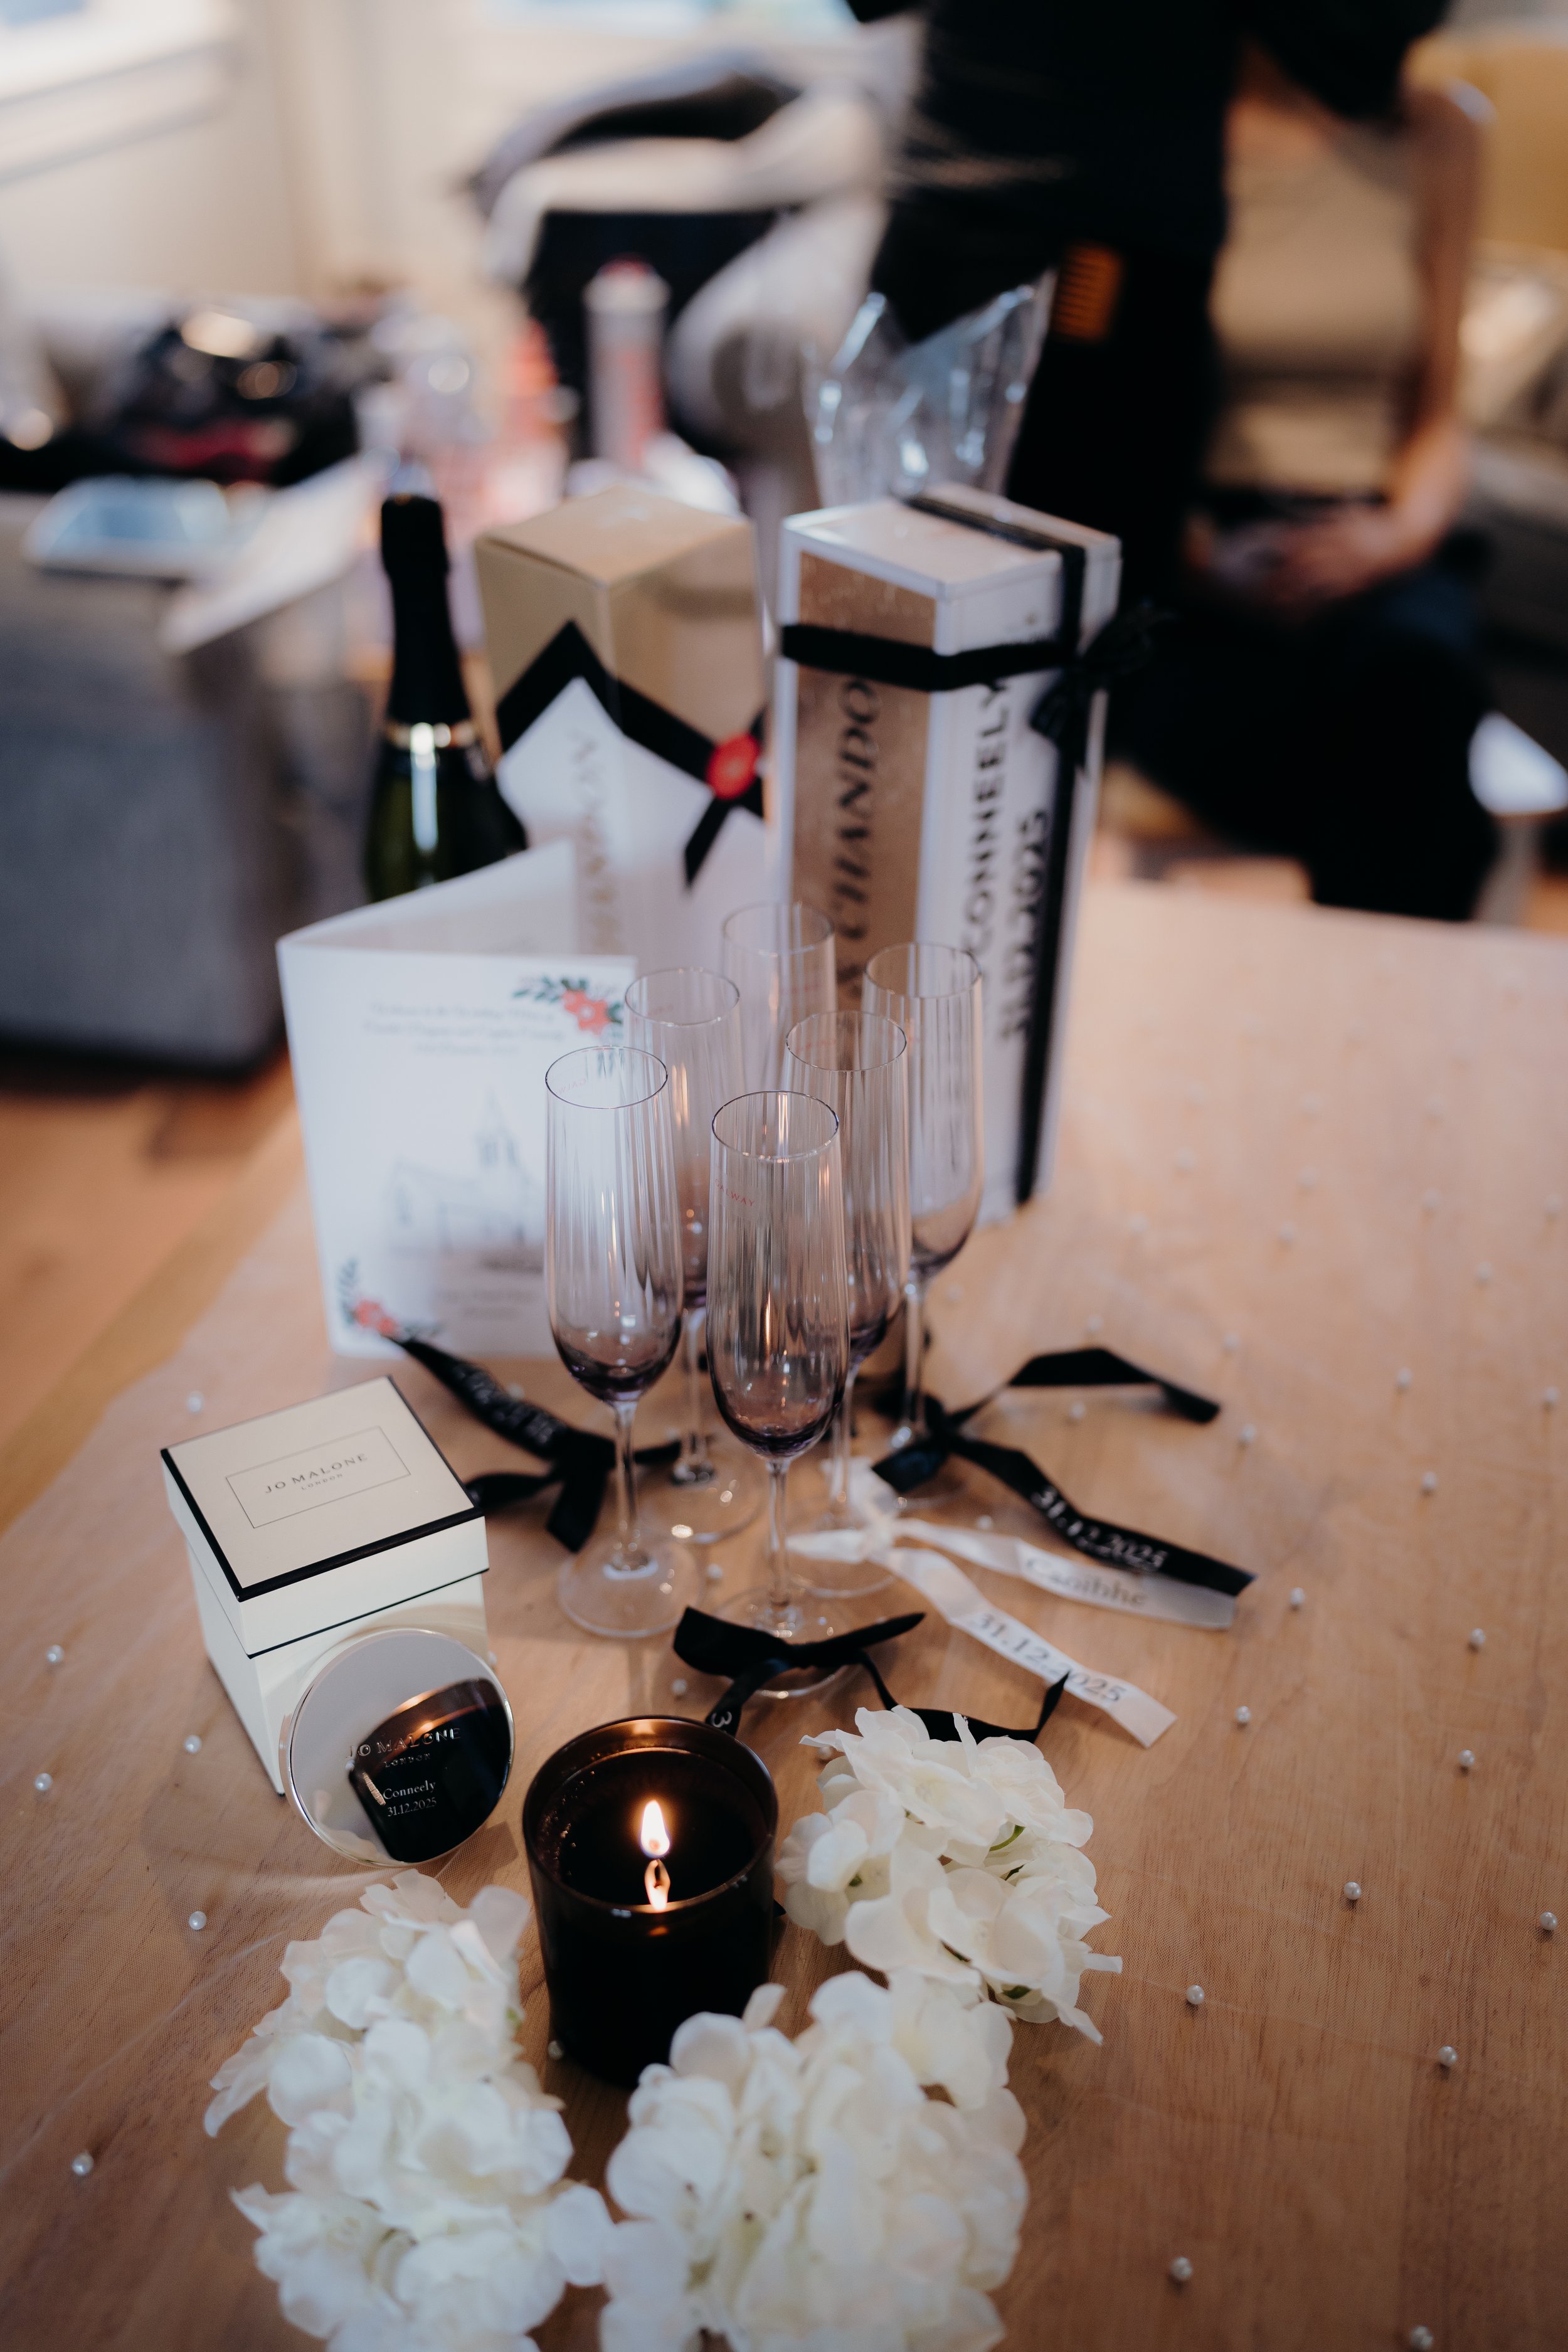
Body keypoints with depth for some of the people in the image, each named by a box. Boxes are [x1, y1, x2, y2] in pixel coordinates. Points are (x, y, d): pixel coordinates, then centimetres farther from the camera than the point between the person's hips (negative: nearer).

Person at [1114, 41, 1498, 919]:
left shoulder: (1432, 136, 13)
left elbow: (1439, 417, 16)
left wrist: (1402, 531, -6)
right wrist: (1183, 546, -14)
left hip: (1361, 549, 3)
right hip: (1180, 575, -3)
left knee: (1417, 664, -34)